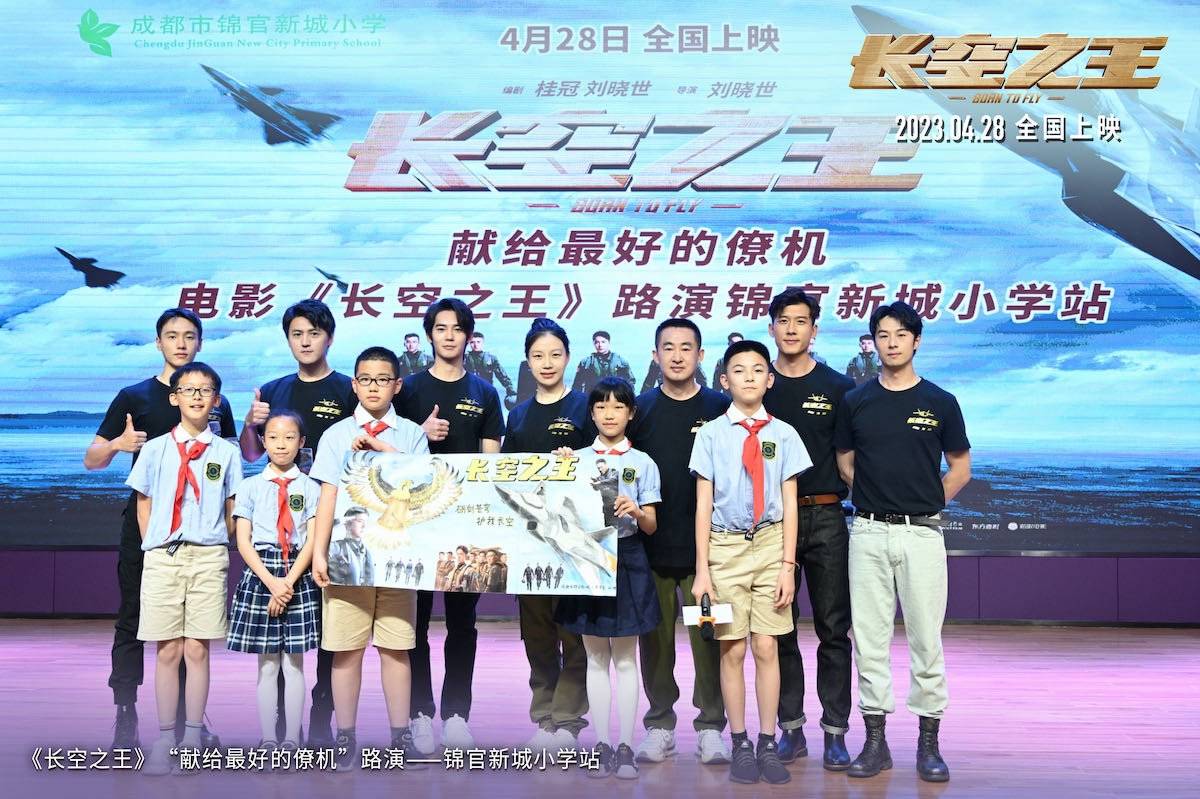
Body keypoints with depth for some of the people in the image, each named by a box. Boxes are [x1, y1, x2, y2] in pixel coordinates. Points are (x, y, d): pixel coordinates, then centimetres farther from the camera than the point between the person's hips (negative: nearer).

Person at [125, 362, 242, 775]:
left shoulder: (226, 452, 6)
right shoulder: (155, 449, 7)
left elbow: (232, 511, 9)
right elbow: (143, 504, 10)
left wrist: (216, 548, 3)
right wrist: (154, 548, 3)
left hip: (208, 556, 0)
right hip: (162, 556, 0)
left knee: (198, 649, 0)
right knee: (168, 650, 1)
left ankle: (193, 737, 8)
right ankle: (164, 738, 9)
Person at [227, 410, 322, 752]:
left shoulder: (310, 488, 4)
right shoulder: (249, 487, 6)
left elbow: (313, 541, -2)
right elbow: (243, 542, 0)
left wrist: (289, 582, -13)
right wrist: (271, 583, -12)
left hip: (299, 576, 0)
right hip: (259, 574, 0)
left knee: (294, 663, 4)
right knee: (267, 665, 5)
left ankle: (292, 737, 11)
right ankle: (268, 737, 13)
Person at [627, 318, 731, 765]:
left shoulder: (721, 409, 3)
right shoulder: (640, 409, 6)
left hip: (705, 544, -1)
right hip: (651, 544, 1)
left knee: (708, 637, 1)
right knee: (656, 639, 7)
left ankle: (711, 727, 12)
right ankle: (659, 726, 18)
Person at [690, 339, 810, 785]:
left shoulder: (783, 435, 4)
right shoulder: (711, 434, 1)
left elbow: (789, 504, 4)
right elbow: (703, 504, 1)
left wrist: (788, 565, -3)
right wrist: (702, 568, -3)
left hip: (770, 543, 1)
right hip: (725, 547, 0)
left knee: (766, 648, 3)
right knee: (732, 650, 4)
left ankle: (768, 744, 13)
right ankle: (740, 745, 15)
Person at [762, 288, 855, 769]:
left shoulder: (839, 387, 5)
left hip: (825, 517, -1)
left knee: (833, 630, 1)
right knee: (779, 630, 6)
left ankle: (835, 733, 8)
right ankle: (791, 729, 16)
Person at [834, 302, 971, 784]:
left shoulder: (940, 403, 3)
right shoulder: (856, 402, 7)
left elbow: (960, 468, 9)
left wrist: (924, 503, 4)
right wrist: (877, 497, 7)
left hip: (922, 532, -1)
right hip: (868, 532, 2)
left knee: (926, 639, 0)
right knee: (869, 638, 4)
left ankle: (929, 742, 10)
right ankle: (875, 739, 12)